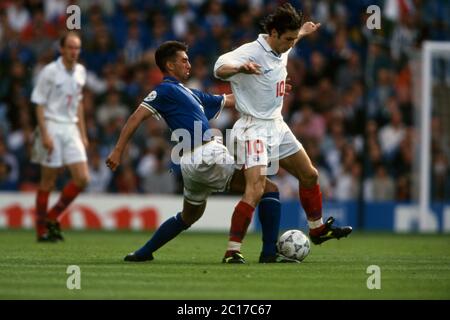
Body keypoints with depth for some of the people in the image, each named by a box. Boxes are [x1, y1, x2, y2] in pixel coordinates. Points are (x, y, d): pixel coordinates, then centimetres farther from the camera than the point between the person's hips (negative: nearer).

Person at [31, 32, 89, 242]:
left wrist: (83, 134, 17)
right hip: (52, 127, -6)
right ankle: (42, 230, 9)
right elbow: (39, 104, -9)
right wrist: (45, 134, -17)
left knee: (82, 178, -5)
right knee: (48, 181, -2)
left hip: (71, 128, 6)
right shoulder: (49, 71, -9)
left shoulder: (80, 72, 10)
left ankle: (52, 218, 11)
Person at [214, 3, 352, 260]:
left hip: (277, 126, 9)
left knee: (310, 175, 20)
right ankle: (232, 251, -22)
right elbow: (220, 68, -39)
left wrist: (302, 33, 38)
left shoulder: (281, 50, 5)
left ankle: (317, 229, 41)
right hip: (254, 128, -9)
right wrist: (240, 68, -58)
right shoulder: (251, 51, -21)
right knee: (256, 190, -23)